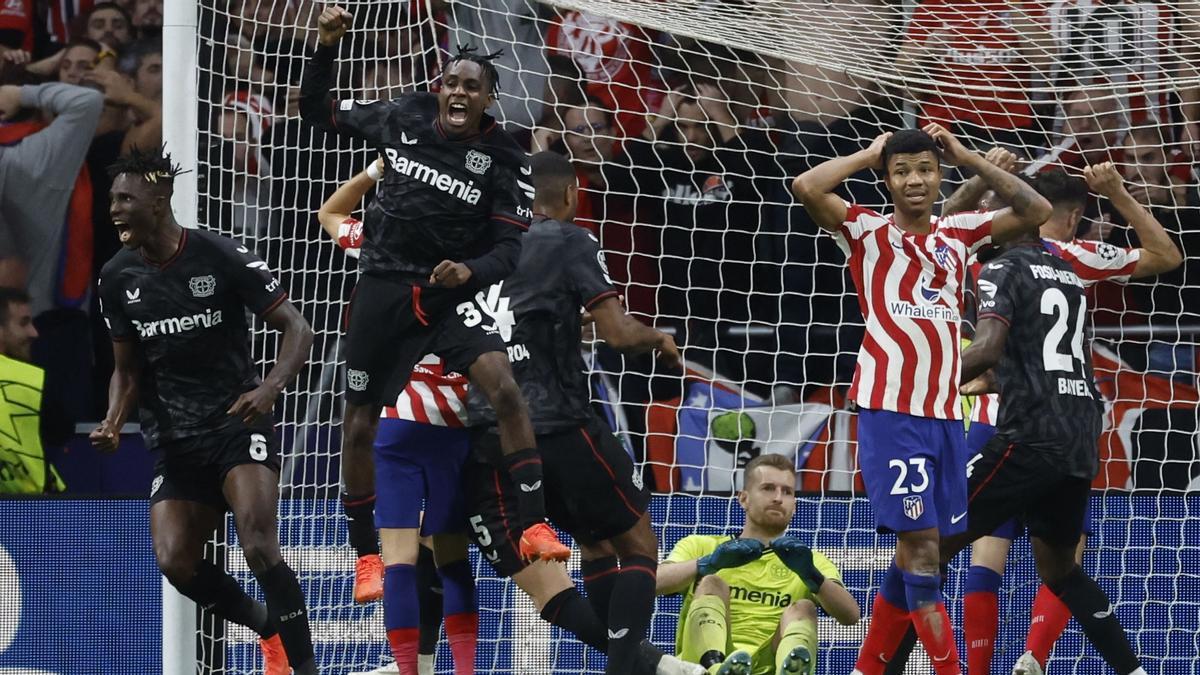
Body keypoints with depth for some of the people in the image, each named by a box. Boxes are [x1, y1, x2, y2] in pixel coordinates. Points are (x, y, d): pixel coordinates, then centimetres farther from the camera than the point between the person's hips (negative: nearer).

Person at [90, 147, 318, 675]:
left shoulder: (221, 257, -11)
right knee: (175, 562, -10)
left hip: (239, 424, -5)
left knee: (259, 547, -23)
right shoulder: (117, 279, 4)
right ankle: (270, 627, 15)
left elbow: (296, 329, -8)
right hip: (174, 442, 5)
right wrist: (113, 423, -6)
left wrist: (270, 388, -26)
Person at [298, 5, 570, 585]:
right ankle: (366, 553, 22)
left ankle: (534, 528, -23)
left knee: (503, 386, -26)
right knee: (360, 424, 5)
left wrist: (473, 270, -29)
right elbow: (318, 113, 9)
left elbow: (511, 246, -9)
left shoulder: (503, 159, -8)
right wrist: (325, 50, -6)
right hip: (385, 286, 2)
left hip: (453, 292, -2)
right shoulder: (405, 118, -3)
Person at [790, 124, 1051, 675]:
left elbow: (1036, 211, 13)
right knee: (920, 544, -12)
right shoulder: (869, 232, 3)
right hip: (890, 409, -5)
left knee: (916, 551, 9)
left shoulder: (958, 234, 15)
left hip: (945, 412, 5)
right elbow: (806, 188, -12)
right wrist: (869, 155, 1)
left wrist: (966, 157, 9)